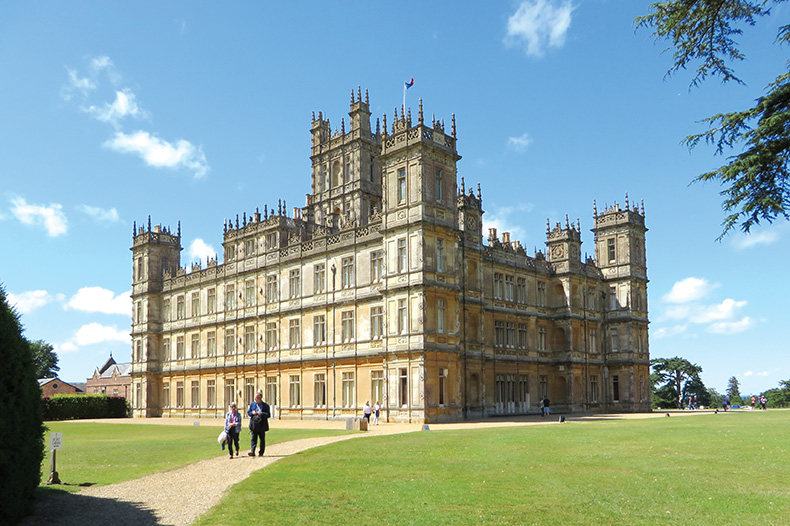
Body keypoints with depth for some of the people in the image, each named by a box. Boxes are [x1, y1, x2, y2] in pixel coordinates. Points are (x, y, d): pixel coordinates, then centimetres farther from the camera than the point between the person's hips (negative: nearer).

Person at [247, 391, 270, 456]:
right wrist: (252, 413, -10)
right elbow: (248, 413, 11)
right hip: (254, 425, 2)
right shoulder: (252, 404, 10)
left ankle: (261, 453, 14)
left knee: (262, 440, 5)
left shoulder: (265, 405, -1)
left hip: (262, 426, -2)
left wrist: (262, 413, -22)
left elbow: (268, 415, -6)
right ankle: (252, 452, -8)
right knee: (253, 439, -4)